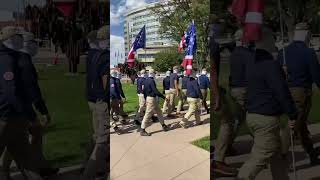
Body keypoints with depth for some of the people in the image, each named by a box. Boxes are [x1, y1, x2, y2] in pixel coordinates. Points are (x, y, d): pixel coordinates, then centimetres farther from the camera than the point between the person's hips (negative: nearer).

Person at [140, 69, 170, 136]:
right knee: (148, 114, -6)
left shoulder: (146, 80, 10)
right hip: (151, 99, -10)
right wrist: (164, 98, -20)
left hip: (148, 98, 10)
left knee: (159, 112, 19)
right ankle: (142, 130, 0)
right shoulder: (151, 81, -18)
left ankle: (163, 125, 29)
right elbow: (156, 91, -24)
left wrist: (146, 99, 25)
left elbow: (144, 91, 17)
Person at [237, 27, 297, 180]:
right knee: (260, 157, -3)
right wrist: (292, 115, -9)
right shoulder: (271, 65, -18)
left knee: (276, 155, 21)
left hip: (252, 115, 9)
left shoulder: (250, 63, 9)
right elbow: (282, 93, -18)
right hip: (267, 119, -9)